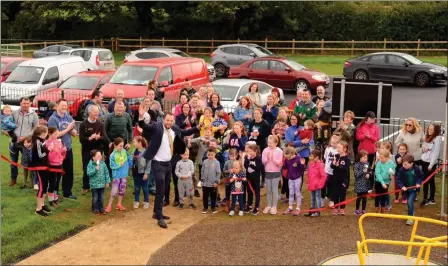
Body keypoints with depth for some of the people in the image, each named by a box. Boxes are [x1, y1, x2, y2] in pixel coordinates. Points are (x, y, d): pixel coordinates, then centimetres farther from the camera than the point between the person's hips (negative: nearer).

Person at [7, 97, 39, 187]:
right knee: (13, 161, 13)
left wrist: (26, 136, -12)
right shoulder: (14, 113, -1)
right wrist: (5, 130, -9)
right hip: (14, 141, 2)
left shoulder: (33, 114, -3)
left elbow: (36, 128, -1)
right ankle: (13, 179, 27)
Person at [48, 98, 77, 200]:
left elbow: (74, 133, 8)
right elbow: (55, 134, -18)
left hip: (68, 149, 6)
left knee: (69, 172, 12)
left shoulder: (69, 118, 6)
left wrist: (72, 129, -13)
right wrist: (68, 128, -13)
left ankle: (67, 192, 24)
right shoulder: (53, 119, -11)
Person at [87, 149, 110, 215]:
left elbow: (106, 173, 6)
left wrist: (107, 182, 6)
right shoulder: (90, 165, -13)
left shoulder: (103, 163, -1)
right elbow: (89, 173, -21)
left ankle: (101, 209, 27)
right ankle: (95, 210, 21)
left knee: (101, 198, 13)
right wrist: (96, 169, -29)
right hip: (94, 185, -4)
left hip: (102, 184, 4)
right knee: (95, 198, 6)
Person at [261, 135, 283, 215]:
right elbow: (263, 162, -4)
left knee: (274, 190, 1)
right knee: (268, 190, 12)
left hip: (276, 173, -3)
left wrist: (273, 158, -23)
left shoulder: (279, 151, -7)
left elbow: (279, 163, -12)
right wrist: (267, 158, -22)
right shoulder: (265, 150, 0)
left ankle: (274, 207, 9)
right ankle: (268, 206, 21)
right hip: (267, 172, 3)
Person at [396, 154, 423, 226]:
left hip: (414, 189, -2)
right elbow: (398, 179, -12)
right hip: (406, 189, 3)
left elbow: (421, 176, 1)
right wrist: (402, 186, -26)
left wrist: (418, 183, -15)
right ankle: (411, 214, 39)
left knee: (410, 202, -16)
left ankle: (410, 217, -10)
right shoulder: (402, 170, -16)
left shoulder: (416, 169, -16)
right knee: (409, 202, 17)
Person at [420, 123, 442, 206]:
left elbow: (436, 153, -16)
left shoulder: (437, 139, -13)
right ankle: (425, 198, 15)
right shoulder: (427, 137, 12)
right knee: (425, 180, 9)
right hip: (424, 161, 7)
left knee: (431, 181, 0)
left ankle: (432, 199, 9)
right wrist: (423, 148, 0)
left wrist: (431, 165, -17)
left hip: (431, 163, -7)